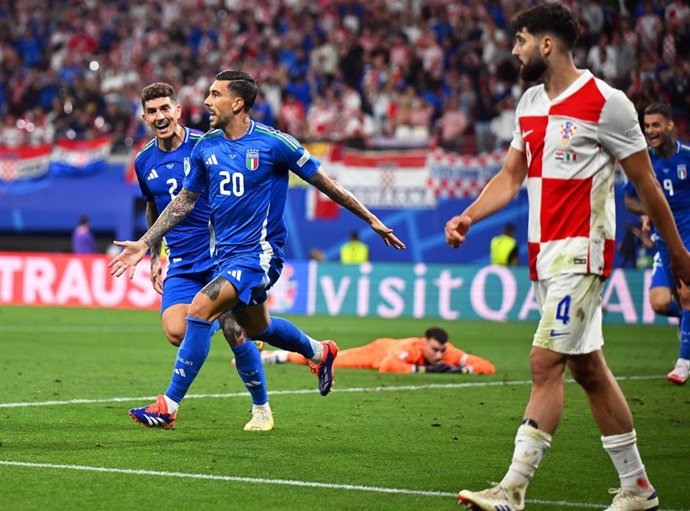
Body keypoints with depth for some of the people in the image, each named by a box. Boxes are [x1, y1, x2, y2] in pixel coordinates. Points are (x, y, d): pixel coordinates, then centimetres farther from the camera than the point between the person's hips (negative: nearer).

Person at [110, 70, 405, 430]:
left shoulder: (273, 143, -13)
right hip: (225, 252, 7)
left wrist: (371, 220, 3)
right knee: (256, 329, 22)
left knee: (200, 310, -23)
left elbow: (323, 182, -2)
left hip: (258, 253, -7)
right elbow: (184, 201, 14)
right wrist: (144, 244, 9)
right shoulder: (205, 147, 3)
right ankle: (318, 352, 52)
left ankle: (169, 405, -18)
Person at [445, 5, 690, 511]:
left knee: (546, 363, -13)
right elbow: (511, 176, 18)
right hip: (545, 254, 8)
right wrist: (468, 217, 1)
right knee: (588, 368, 11)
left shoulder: (606, 103, -11)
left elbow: (645, 183, -5)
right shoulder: (530, 103, 12)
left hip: (581, 252, -8)